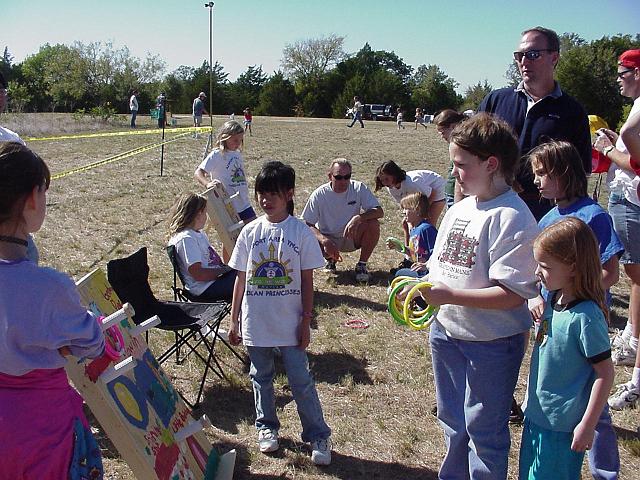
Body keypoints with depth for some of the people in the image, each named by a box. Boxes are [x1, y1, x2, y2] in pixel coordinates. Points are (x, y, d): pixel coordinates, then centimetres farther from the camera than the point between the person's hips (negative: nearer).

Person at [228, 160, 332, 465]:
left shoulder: (301, 233, -7)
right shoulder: (250, 232, -1)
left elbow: (307, 281, -3)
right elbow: (241, 279, 4)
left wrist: (305, 321, -5)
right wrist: (234, 320, 6)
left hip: (289, 323, -3)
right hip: (255, 322, 3)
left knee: (301, 381, 2)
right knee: (261, 377, 17)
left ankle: (318, 436, 16)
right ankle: (266, 426, 37)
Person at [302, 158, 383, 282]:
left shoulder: (359, 188, -12)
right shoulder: (320, 194, -14)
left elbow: (379, 212, -20)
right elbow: (308, 224, -14)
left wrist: (358, 218, -40)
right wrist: (325, 240, -33)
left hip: (352, 237, 0)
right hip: (328, 239, 0)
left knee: (373, 224, -28)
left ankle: (362, 265, -9)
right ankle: (331, 259, 7)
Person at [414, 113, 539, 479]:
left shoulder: (511, 217, -21)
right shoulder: (458, 210, 5)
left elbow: (512, 294, -26)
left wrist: (449, 295, -26)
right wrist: (421, 288, -5)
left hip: (492, 343, -8)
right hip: (448, 333, 8)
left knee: (483, 431, 9)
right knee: (452, 422, 25)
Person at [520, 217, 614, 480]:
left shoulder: (585, 316, -24)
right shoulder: (554, 299, 0)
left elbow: (605, 373, -20)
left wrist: (587, 425, -18)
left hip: (562, 426, -8)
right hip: (538, 414, 8)